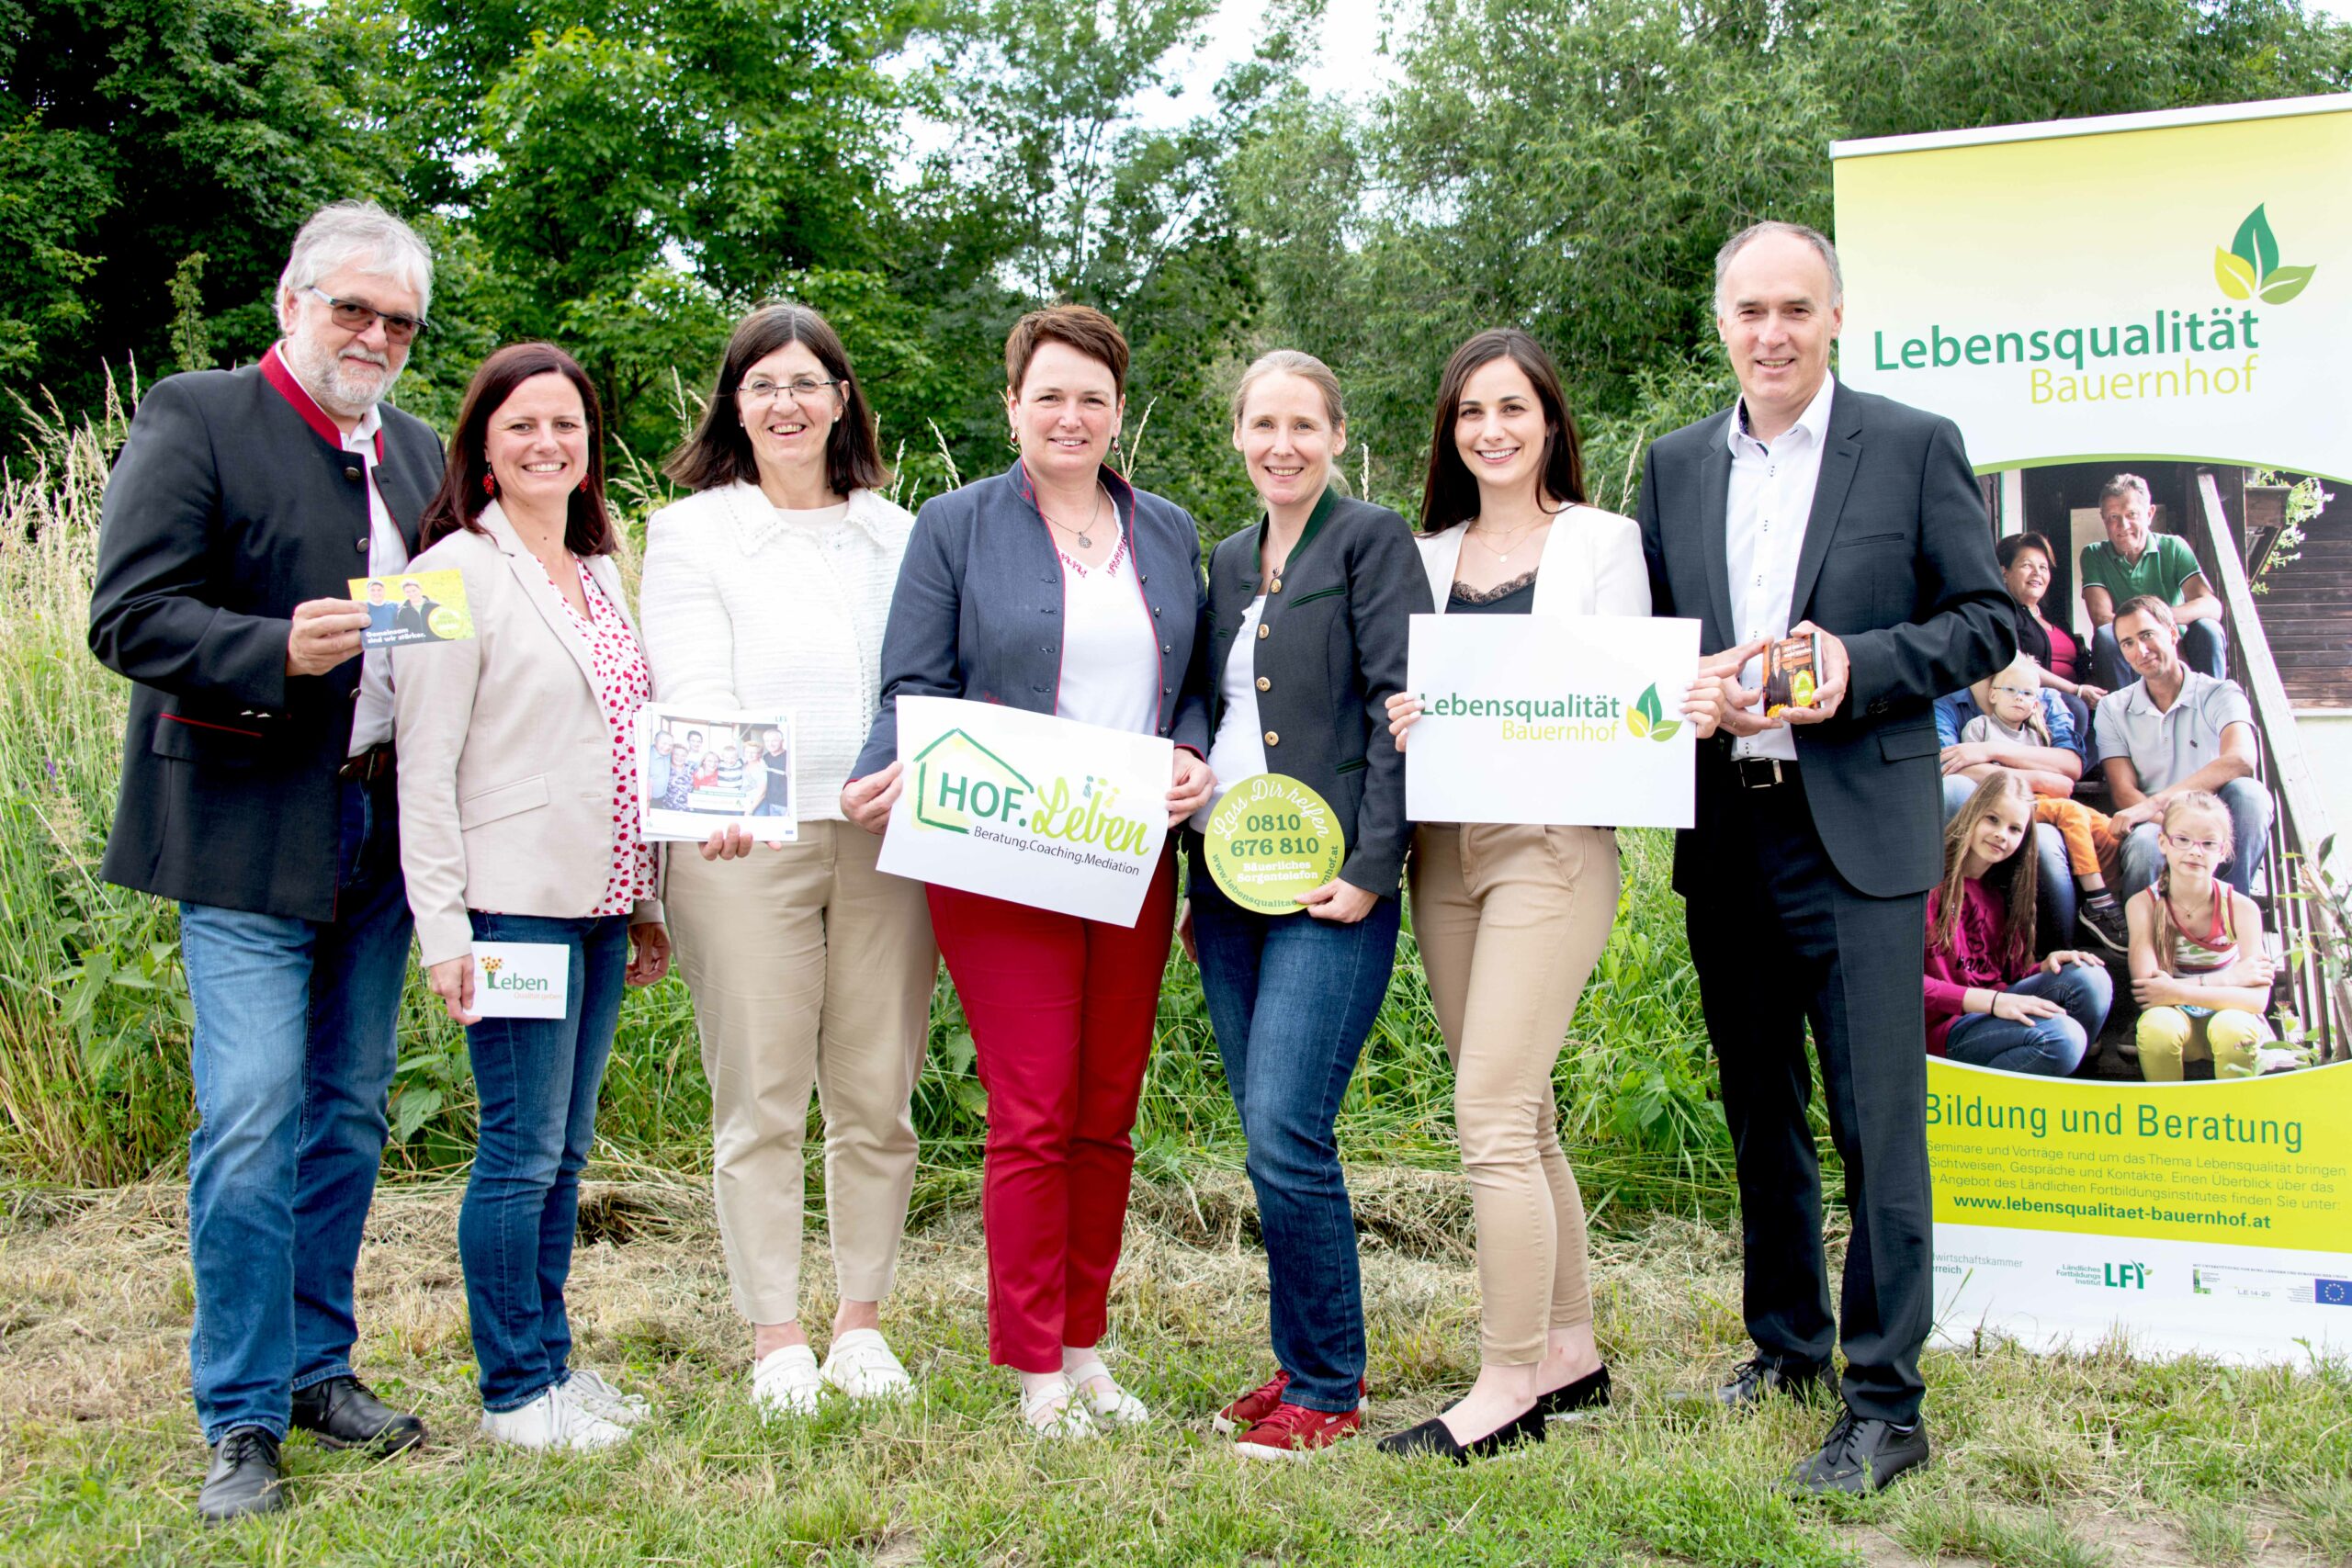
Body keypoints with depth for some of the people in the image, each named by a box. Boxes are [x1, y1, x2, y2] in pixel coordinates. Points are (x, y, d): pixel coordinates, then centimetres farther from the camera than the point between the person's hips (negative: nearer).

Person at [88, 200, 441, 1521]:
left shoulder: (419, 452, 15)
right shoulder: (192, 420, -3)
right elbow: (131, 618, -11)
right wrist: (276, 653, -24)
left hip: (382, 835, 6)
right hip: (248, 831, -6)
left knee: (349, 1117, 12)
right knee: (251, 1124, -7)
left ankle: (321, 1369, 26)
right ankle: (244, 1421, 6)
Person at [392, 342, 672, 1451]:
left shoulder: (599, 571, 15)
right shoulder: (460, 573, -6)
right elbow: (425, 764, -10)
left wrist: (648, 901, 17)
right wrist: (442, 924, -15)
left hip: (598, 901, 7)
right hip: (514, 901, -7)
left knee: (567, 1148, 12)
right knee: (523, 1150, -2)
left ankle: (553, 1359, 23)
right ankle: (513, 1391, 9)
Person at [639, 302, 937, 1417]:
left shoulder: (897, 533, 18)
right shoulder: (691, 531, 9)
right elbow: (693, 686, -2)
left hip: (884, 834, 3)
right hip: (746, 839, -2)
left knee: (877, 1094, 5)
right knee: (761, 1098, 0)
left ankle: (862, 1321, 18)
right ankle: (776, 1337, 9)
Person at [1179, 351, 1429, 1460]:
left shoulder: (1371, 541, -2)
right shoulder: (1229, 561, 18)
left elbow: (1400, 710, -9)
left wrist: (1371, 866, -16)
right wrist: (1194, 876, 16)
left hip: (1326, 883, -7)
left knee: (1286, 1134, -12)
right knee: (1268, 1136, 10)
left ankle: (1329, 1390, 2)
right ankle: (1300, 1363, 22)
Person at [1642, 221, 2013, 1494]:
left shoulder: (1914, 446, 0)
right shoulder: (1675, 466, 12)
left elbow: (1988, 620, -1)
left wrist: (1861, 663, -16)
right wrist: (1679, 690, -7)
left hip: (1856, 834, -4)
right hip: (1724, 837, 5)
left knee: (1877, 1124, -6)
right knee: (1760, 1114, 16)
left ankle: (1884, 1406, 3)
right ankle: (1788, 1340, 33)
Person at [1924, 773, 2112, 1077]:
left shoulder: (2000, 890, 18)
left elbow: (2009, 975, 16)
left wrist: (2046, 966, -7)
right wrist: (1992, 1001, -22)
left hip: (1989, 1014, 8)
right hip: (1941, 1026, -7)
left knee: (2090, 980, -14)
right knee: (2061, 1037, -29)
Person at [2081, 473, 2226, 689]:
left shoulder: (2173, 547, 3)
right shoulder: (2094, 555, 1)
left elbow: (2212, 606, -12)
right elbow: (2101, 618, -14)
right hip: (2126, 664, -1)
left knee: (2207, 629, -26)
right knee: (2105, 634, -29)